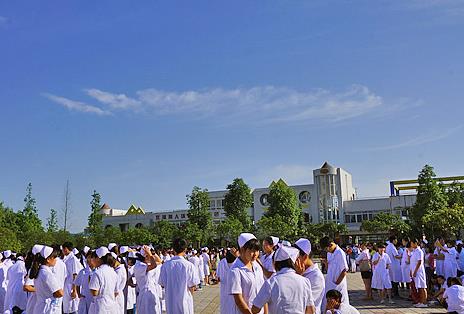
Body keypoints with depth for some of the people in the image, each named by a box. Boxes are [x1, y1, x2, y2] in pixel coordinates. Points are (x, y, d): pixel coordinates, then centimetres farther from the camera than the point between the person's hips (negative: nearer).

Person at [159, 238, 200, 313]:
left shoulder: (166, 265, -9)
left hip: (170, 300, 3)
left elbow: (162, 283, 0)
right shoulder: (189, 265, -16)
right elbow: (192, 286, -10)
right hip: (184, 300, -3)